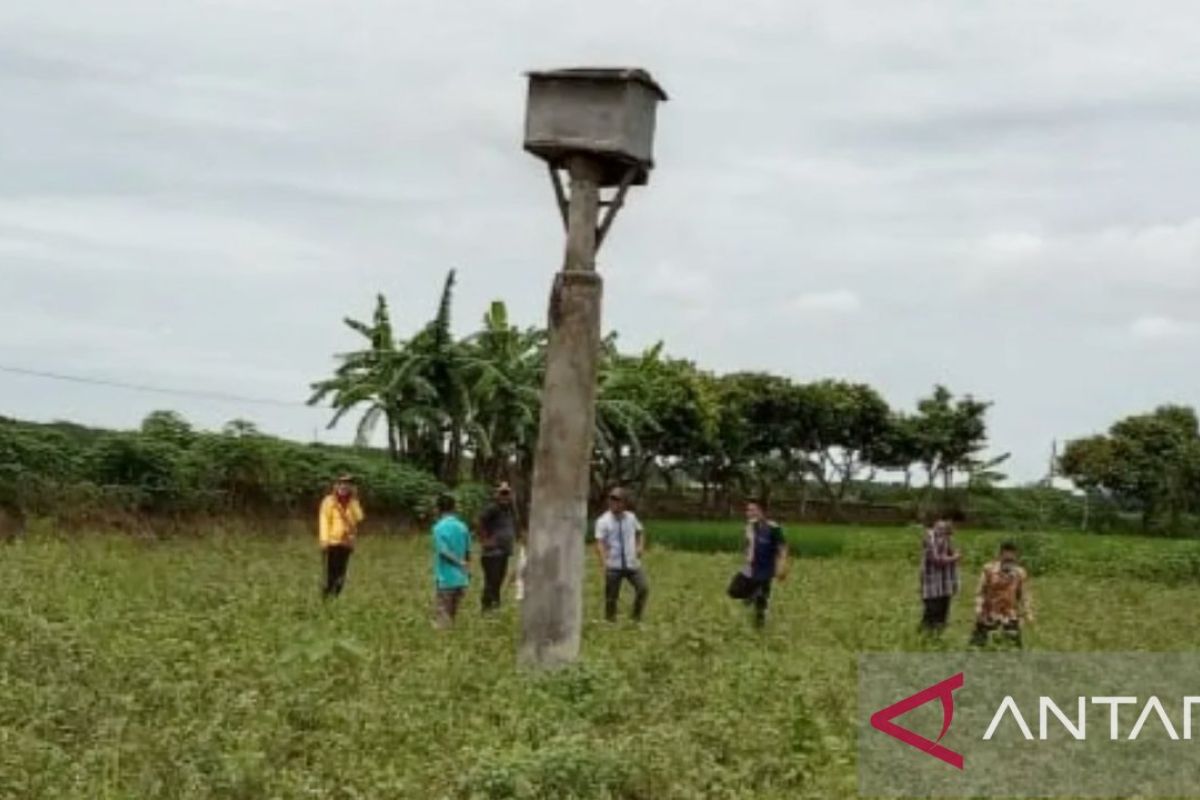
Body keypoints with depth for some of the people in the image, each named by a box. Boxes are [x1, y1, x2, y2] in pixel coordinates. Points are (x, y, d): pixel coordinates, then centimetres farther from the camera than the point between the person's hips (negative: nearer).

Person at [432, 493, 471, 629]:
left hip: (445, 578, -5)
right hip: (461, 579, 5)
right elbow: (468, 553, 6)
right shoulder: (462, 527, 4)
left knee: (441, 617, 0)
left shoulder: (439, 528, -11)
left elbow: (444, 552, -18)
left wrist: (460, 562, -10)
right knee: (452, 615, 15)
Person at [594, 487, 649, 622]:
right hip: (614, 566, -4)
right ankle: (610, 620, 18)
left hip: (632, 563, 4)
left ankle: (636, 618, 11)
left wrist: (640, 546, 10)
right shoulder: (603, 521, -6)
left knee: (643, 588, -6)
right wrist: (604, 562, -28)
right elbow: (600, 543, -14)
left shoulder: (631, 517, 9)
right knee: (611, 596, 1)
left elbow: (640, 531, 28)